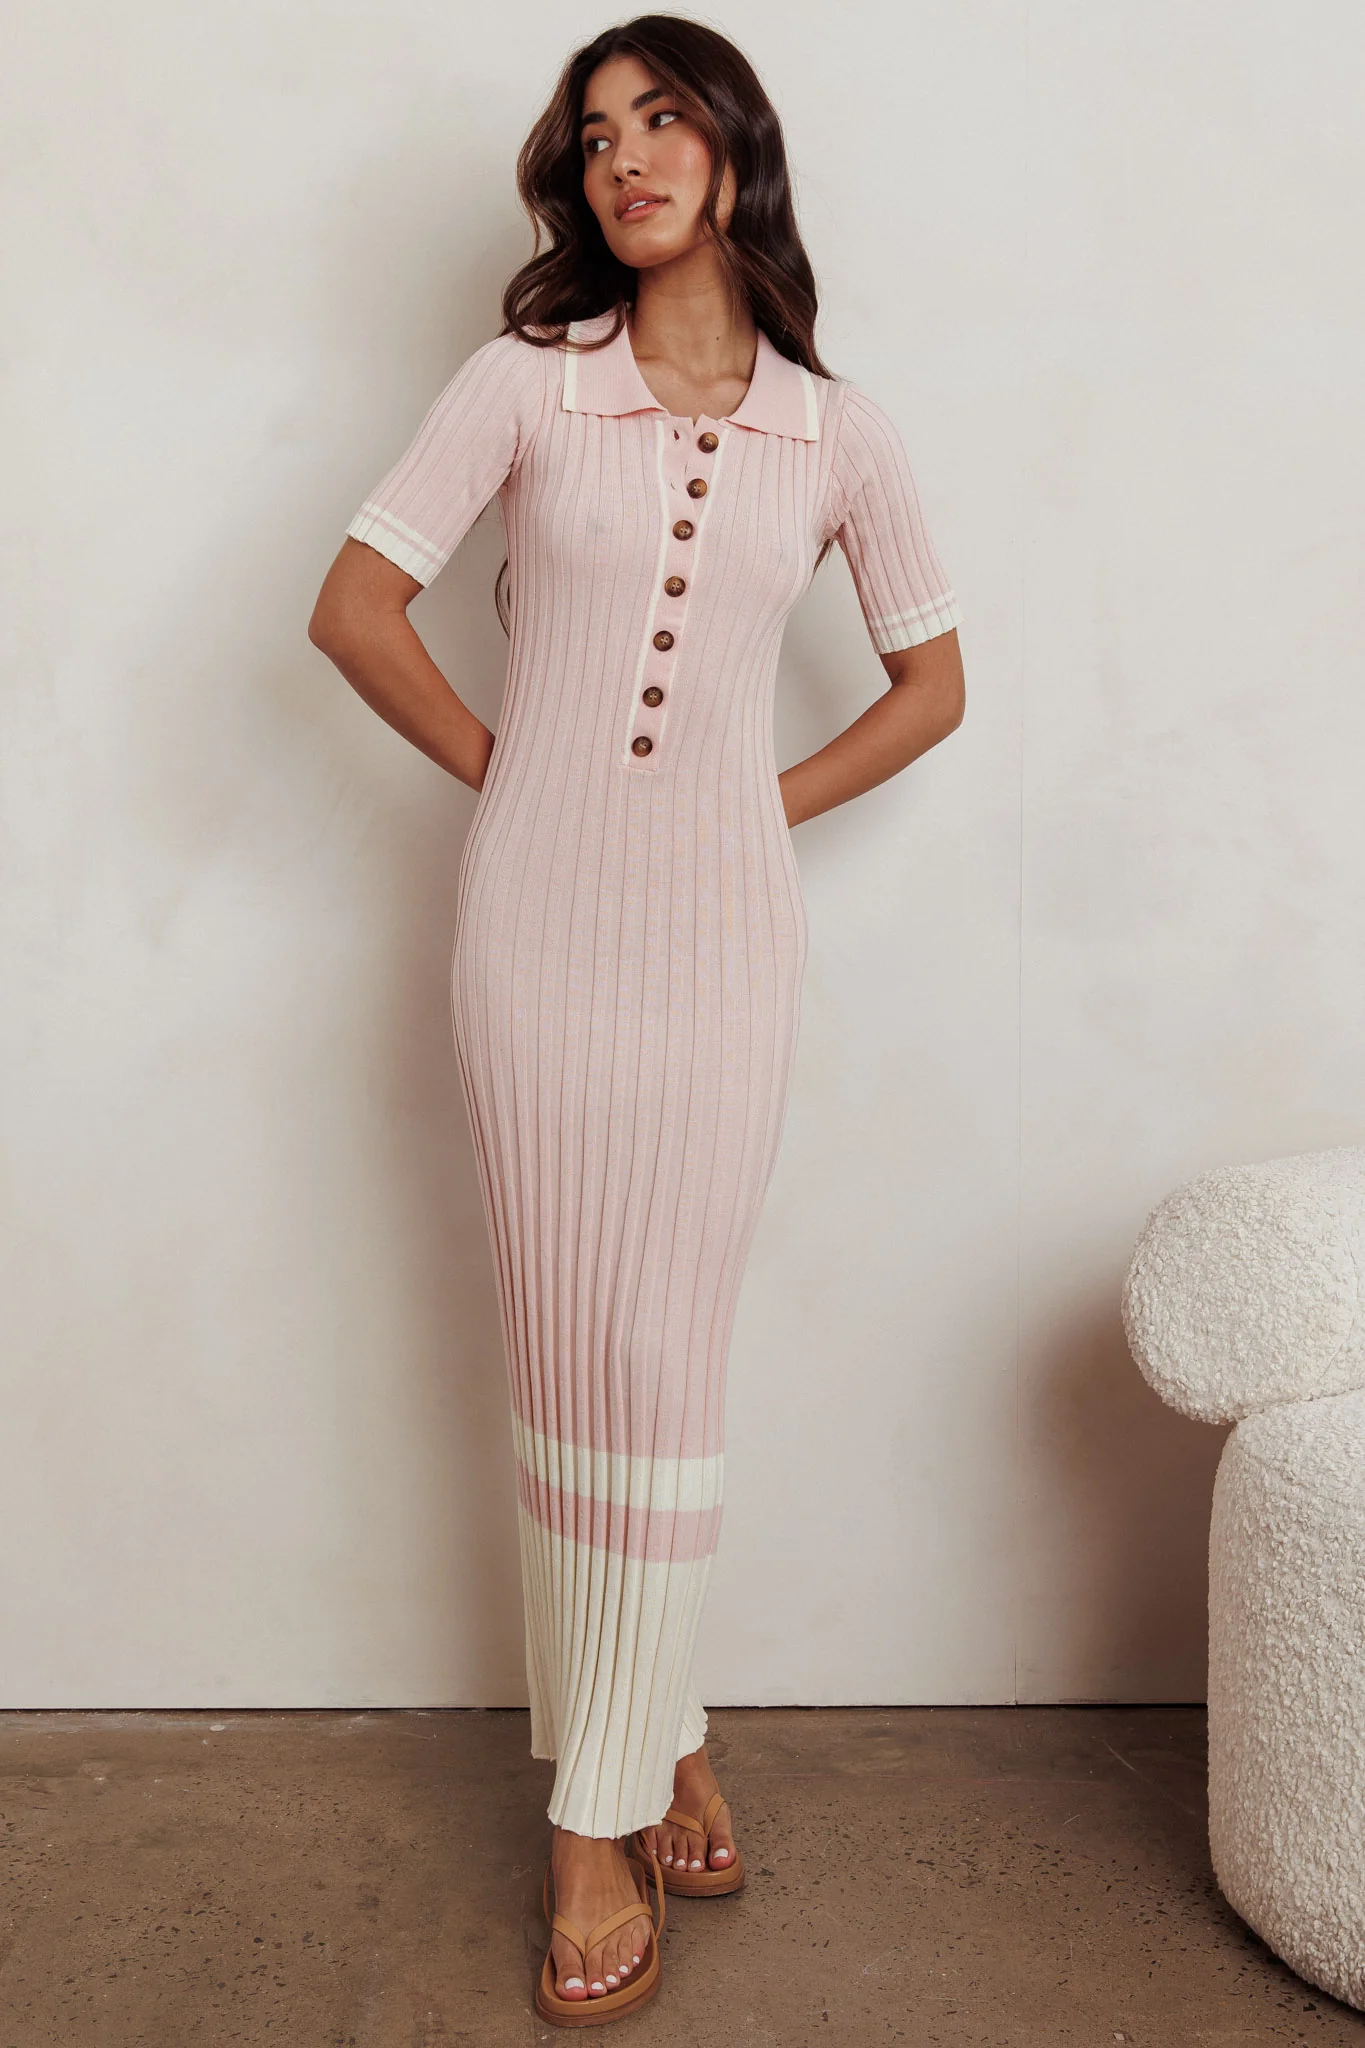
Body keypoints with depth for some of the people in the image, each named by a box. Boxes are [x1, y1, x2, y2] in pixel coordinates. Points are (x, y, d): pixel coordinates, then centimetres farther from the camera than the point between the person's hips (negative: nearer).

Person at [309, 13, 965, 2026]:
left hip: (722, 920, 0)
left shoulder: (836, 428, 6)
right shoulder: (525, 382, 3)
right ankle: (654, 1732, 25)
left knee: (665, 1359, 2)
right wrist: (498, 765, 2)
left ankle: (606, 1800, 18)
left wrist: (774, 798, 5)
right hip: (540, 908, 0)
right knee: (571, 1355, 5)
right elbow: (355, 604, 2)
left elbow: (932, 681, 13)